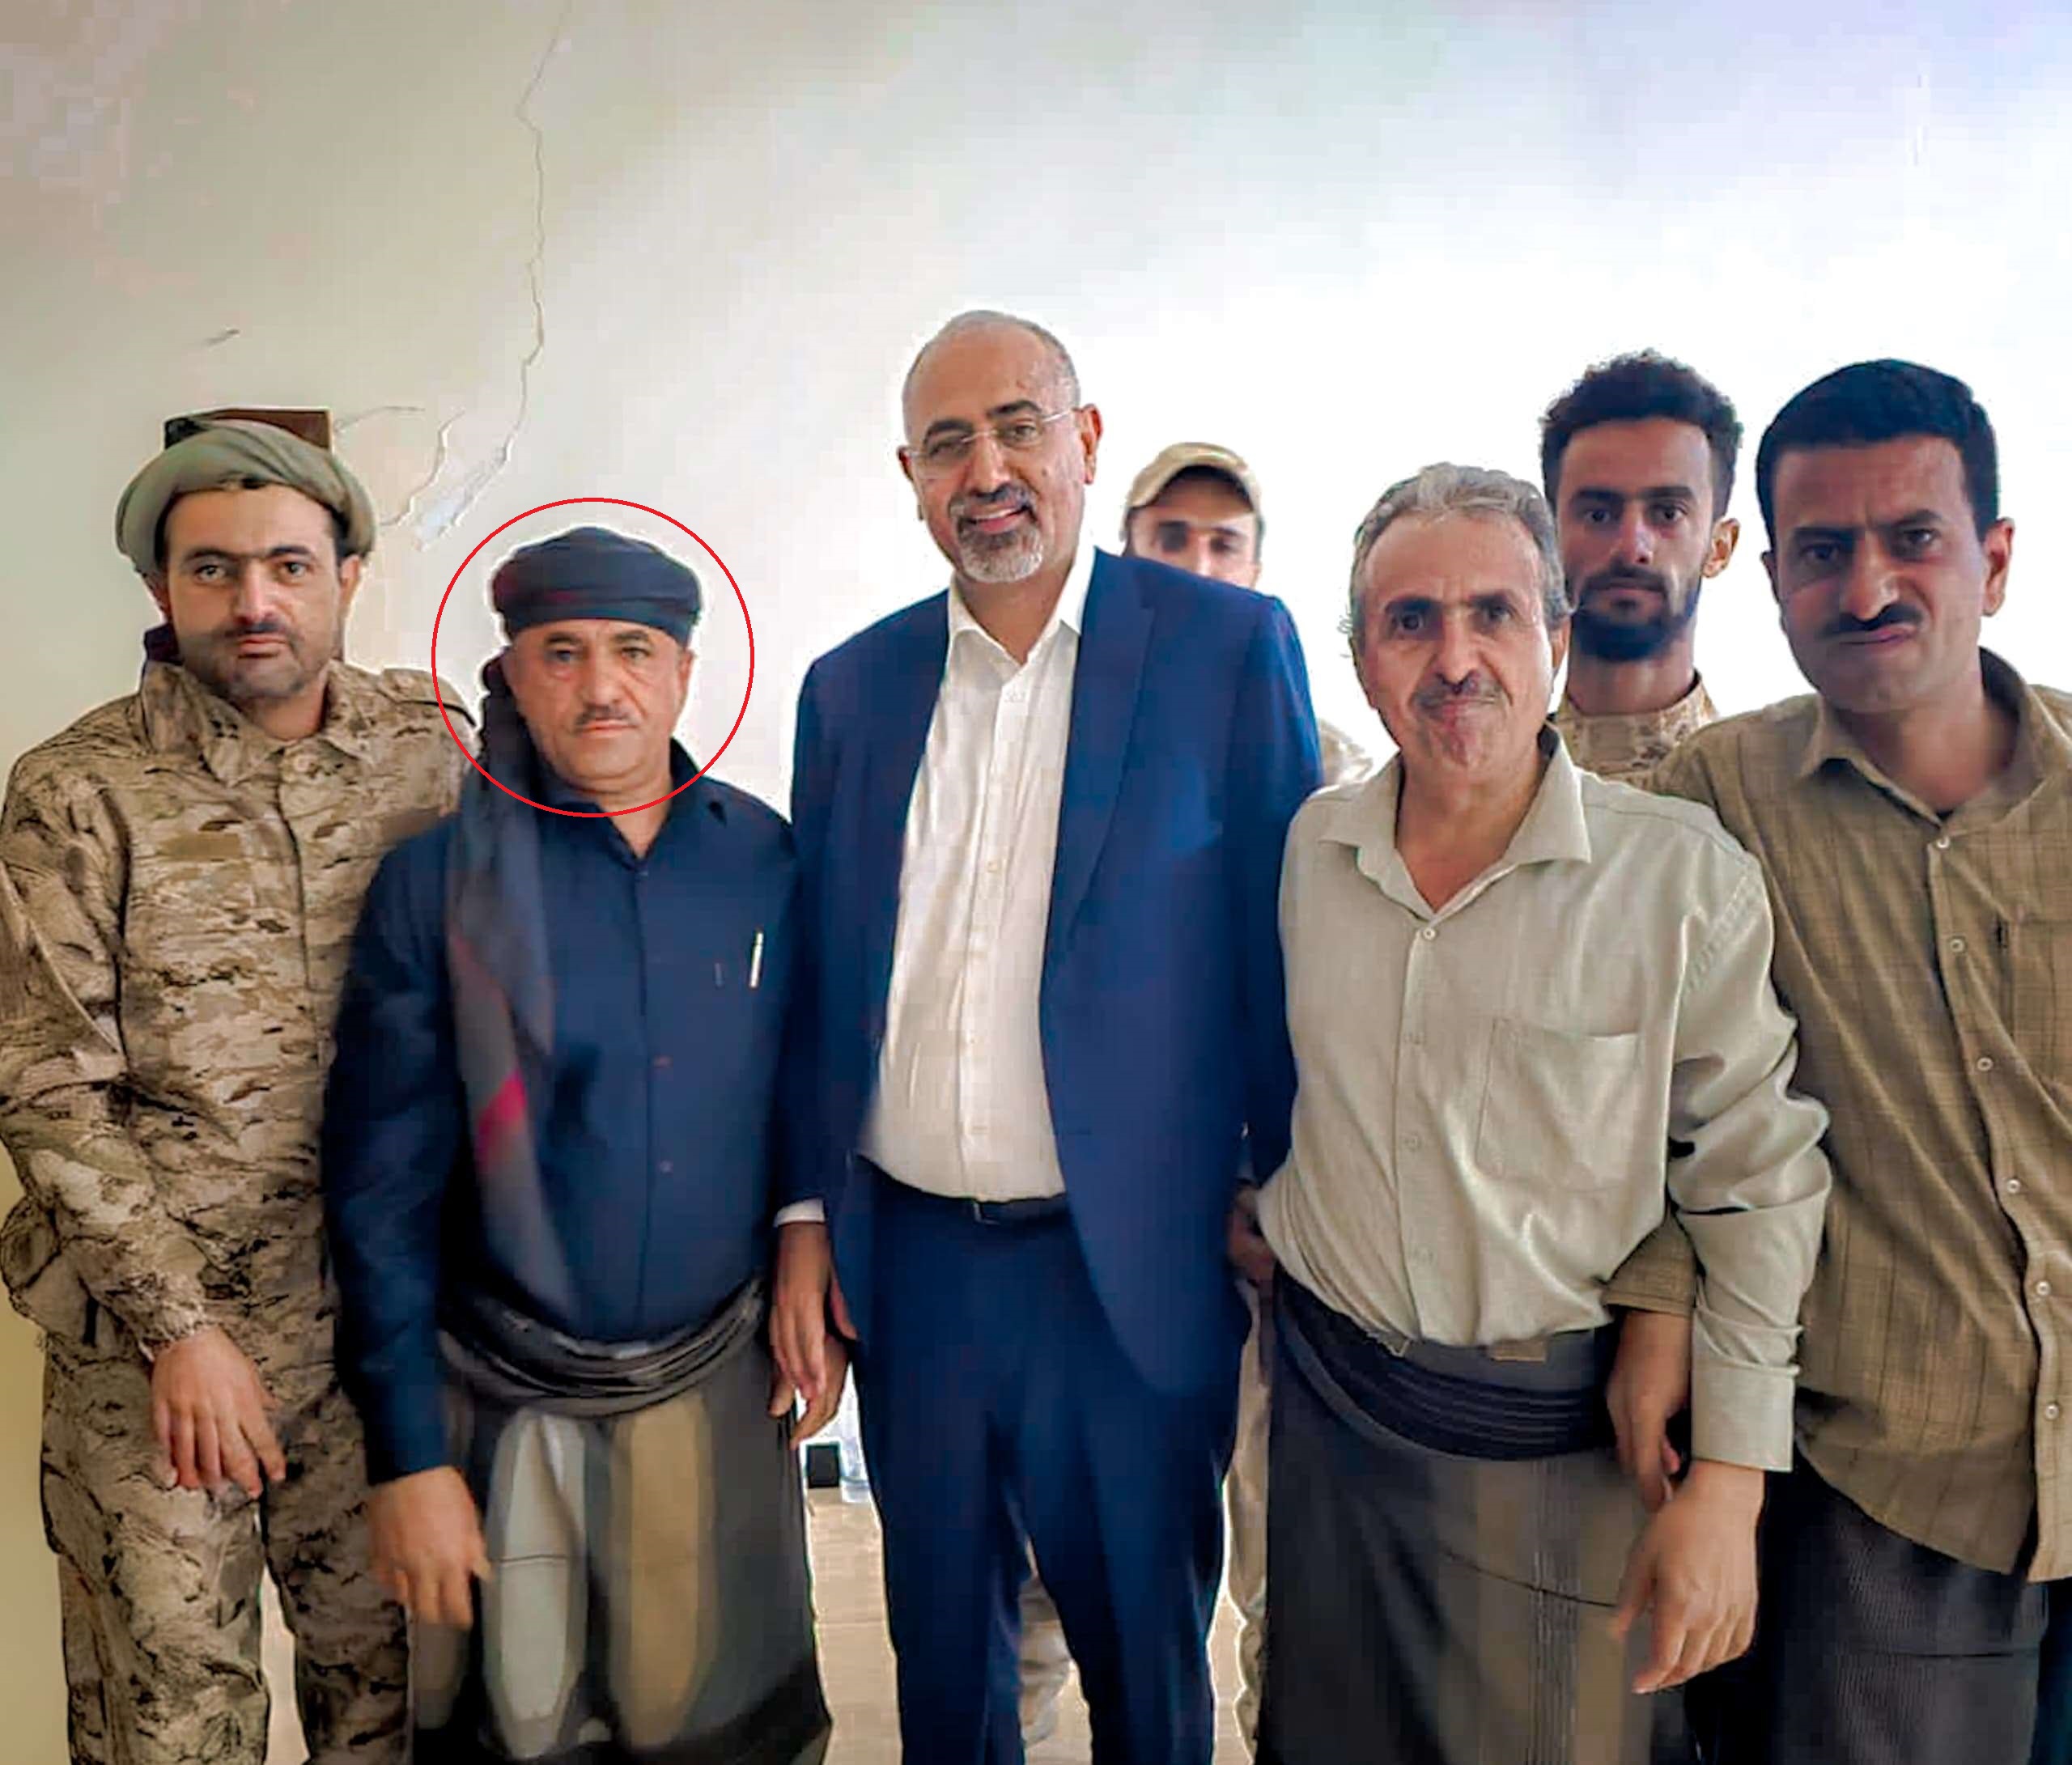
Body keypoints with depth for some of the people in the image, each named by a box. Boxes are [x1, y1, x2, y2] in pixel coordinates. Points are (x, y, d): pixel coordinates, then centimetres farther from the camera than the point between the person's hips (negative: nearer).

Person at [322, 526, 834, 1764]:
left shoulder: (770, 863, -3)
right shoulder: (437, 883, -8)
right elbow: (384, 1189, -6)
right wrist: (409, 1456, -7)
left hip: (721, 1384, 2)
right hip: (507, 1405, -1)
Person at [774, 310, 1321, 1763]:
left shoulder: (1230, 647, -6)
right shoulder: (852, 685, 5)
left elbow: (1286, 949, -4)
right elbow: (819, 979, 8)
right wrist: (806, 1217, 5)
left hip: (1130, 1269, -3)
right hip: (907, 1261, 4)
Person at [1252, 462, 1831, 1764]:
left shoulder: (1687, 875, -15)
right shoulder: (1308, 848, -3)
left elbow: (1761, 1187, -10)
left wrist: (1727, 1487, -10)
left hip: (1565, 1435, -3)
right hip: (1328, 1400, 4)